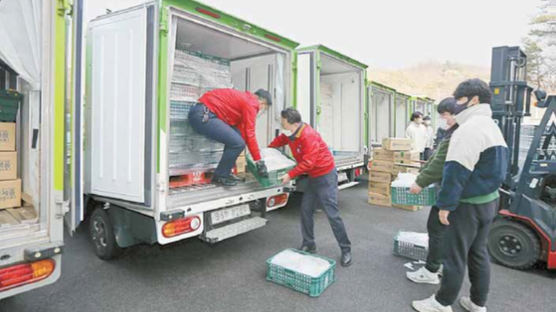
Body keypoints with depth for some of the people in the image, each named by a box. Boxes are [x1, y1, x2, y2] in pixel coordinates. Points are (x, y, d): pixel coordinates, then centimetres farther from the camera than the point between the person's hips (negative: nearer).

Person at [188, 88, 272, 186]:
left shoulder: (245, 98, 21)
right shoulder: (250, 104, -7)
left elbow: (243, 131, 22)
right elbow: (250, 135, -10)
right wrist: (259, 161, -4)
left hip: (205, 113, 10)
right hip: (202, 115, -10)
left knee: (236, 136, 14)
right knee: (238, 143, -12)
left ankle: (225, 173, 18)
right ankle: (220, 176, 6)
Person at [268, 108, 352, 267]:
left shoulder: (308, 136, -26)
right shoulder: (291, 134, 2)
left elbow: (308, 162, -29)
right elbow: (280, 140, 22)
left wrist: (290, 175, -25)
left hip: (326, 176, -9)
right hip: (313, 176, 9)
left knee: (332, 214, -6)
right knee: (305, 210, 9)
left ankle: (346, 250, 8)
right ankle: (309, 244, 24)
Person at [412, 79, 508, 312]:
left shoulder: (471, 127, -20)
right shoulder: (492, 126, 14)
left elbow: (457, 171, -25)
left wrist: (446, 204, -21)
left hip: (468, 204, -10)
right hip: (488, 200, 10)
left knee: (455, 255, 2)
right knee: (478, 253, 18)